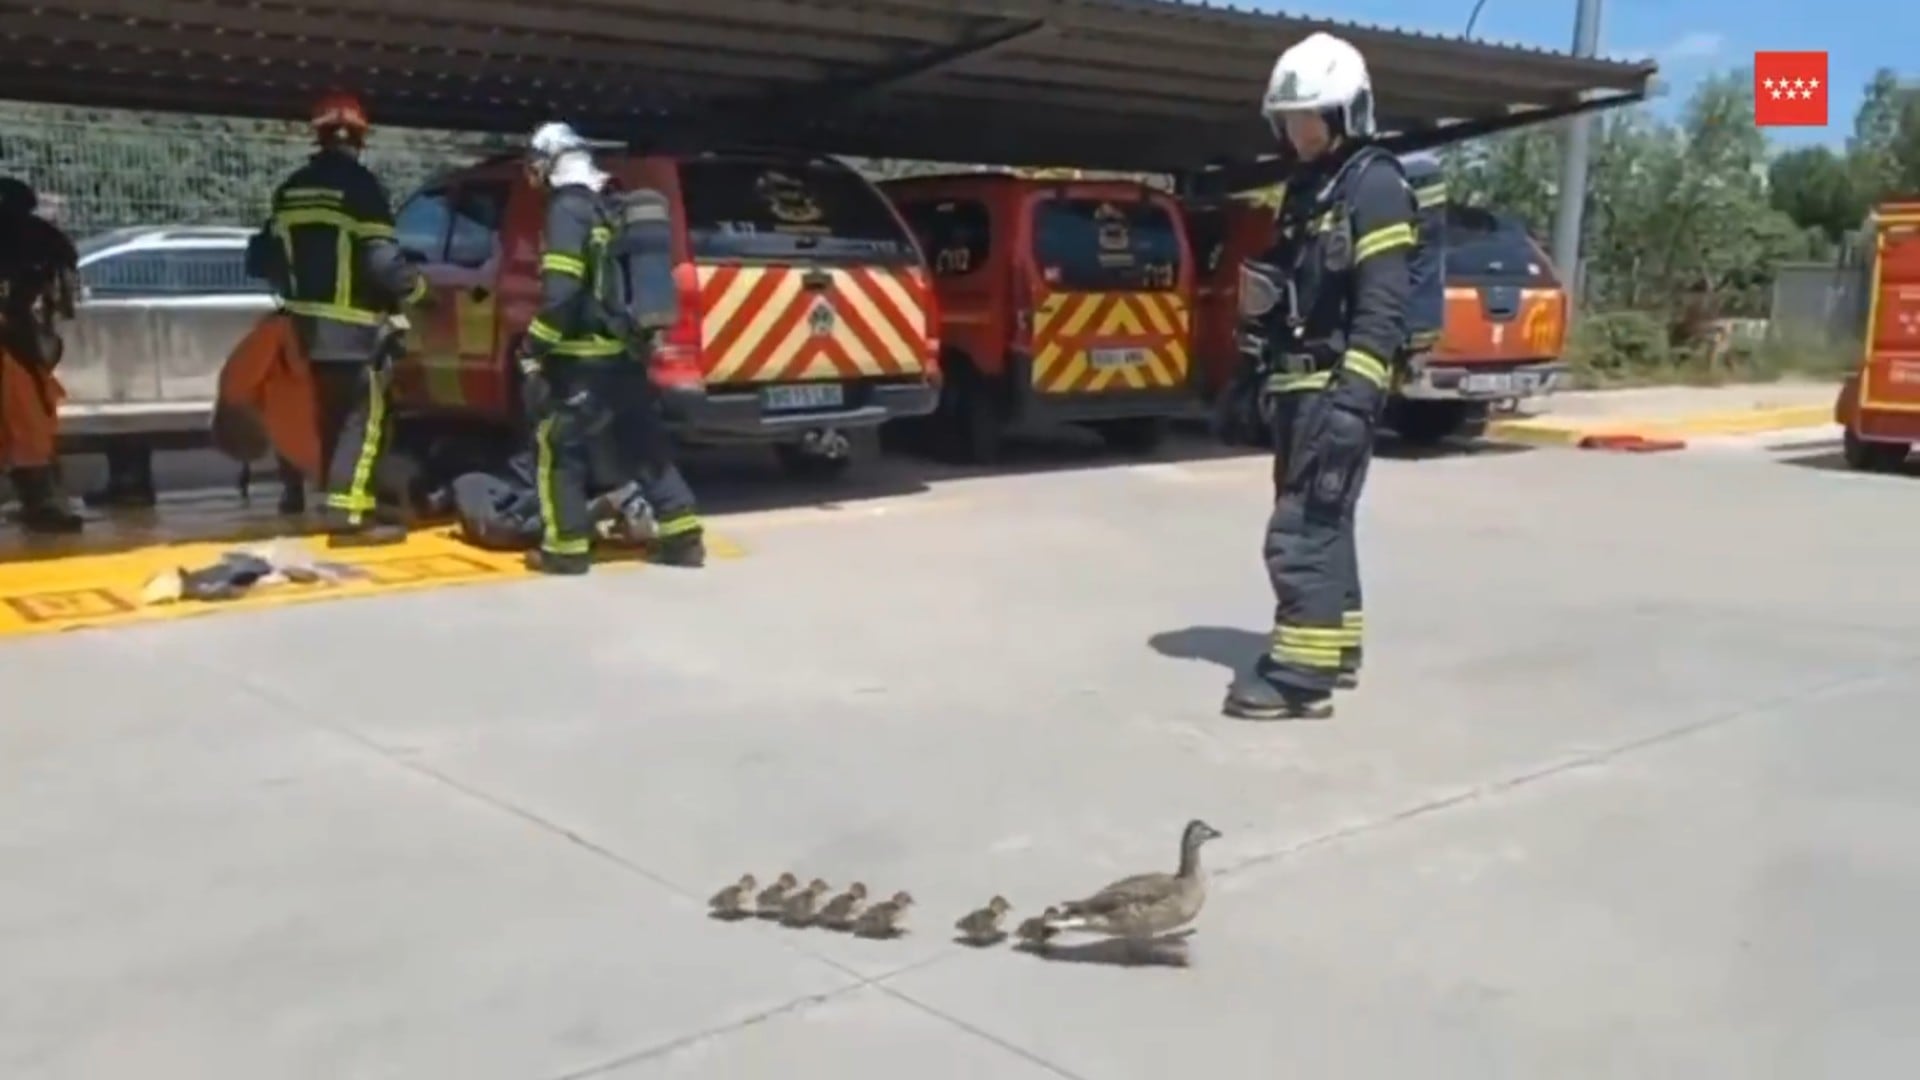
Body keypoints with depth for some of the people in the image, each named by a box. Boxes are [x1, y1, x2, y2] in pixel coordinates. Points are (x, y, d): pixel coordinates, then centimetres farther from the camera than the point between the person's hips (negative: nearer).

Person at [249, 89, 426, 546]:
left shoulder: (291, 190, 12)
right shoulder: (360, 186, -12)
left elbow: (265, 255, 16)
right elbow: (381, 260, -19)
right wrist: (414, 287, -1)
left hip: (306, 324, 8)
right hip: (351, 327, -8)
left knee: (332, 414, 17)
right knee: (365, 417, -4)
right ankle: (348, 513, -9)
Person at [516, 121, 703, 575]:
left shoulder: (568, 209, -12)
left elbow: (561, 292, -21)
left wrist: (533, 348, -15)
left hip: (585, 358, -8)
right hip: (628, 352, 8)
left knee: (558, 447, 2)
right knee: (646, 444, 14)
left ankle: (566, 547, 3)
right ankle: (681, 536, 14)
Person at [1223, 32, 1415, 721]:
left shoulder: (1375, 186, -11)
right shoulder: (1305, 190, 18)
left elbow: (1382, 306, -20)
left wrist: (1354, 396, -26)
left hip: (1336, 386, -10)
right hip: (1297, 384, 10)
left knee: (1300, 530, -13)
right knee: (1321, 523, 15)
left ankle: (1302, 674, -10)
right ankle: (1336, 649, 26)